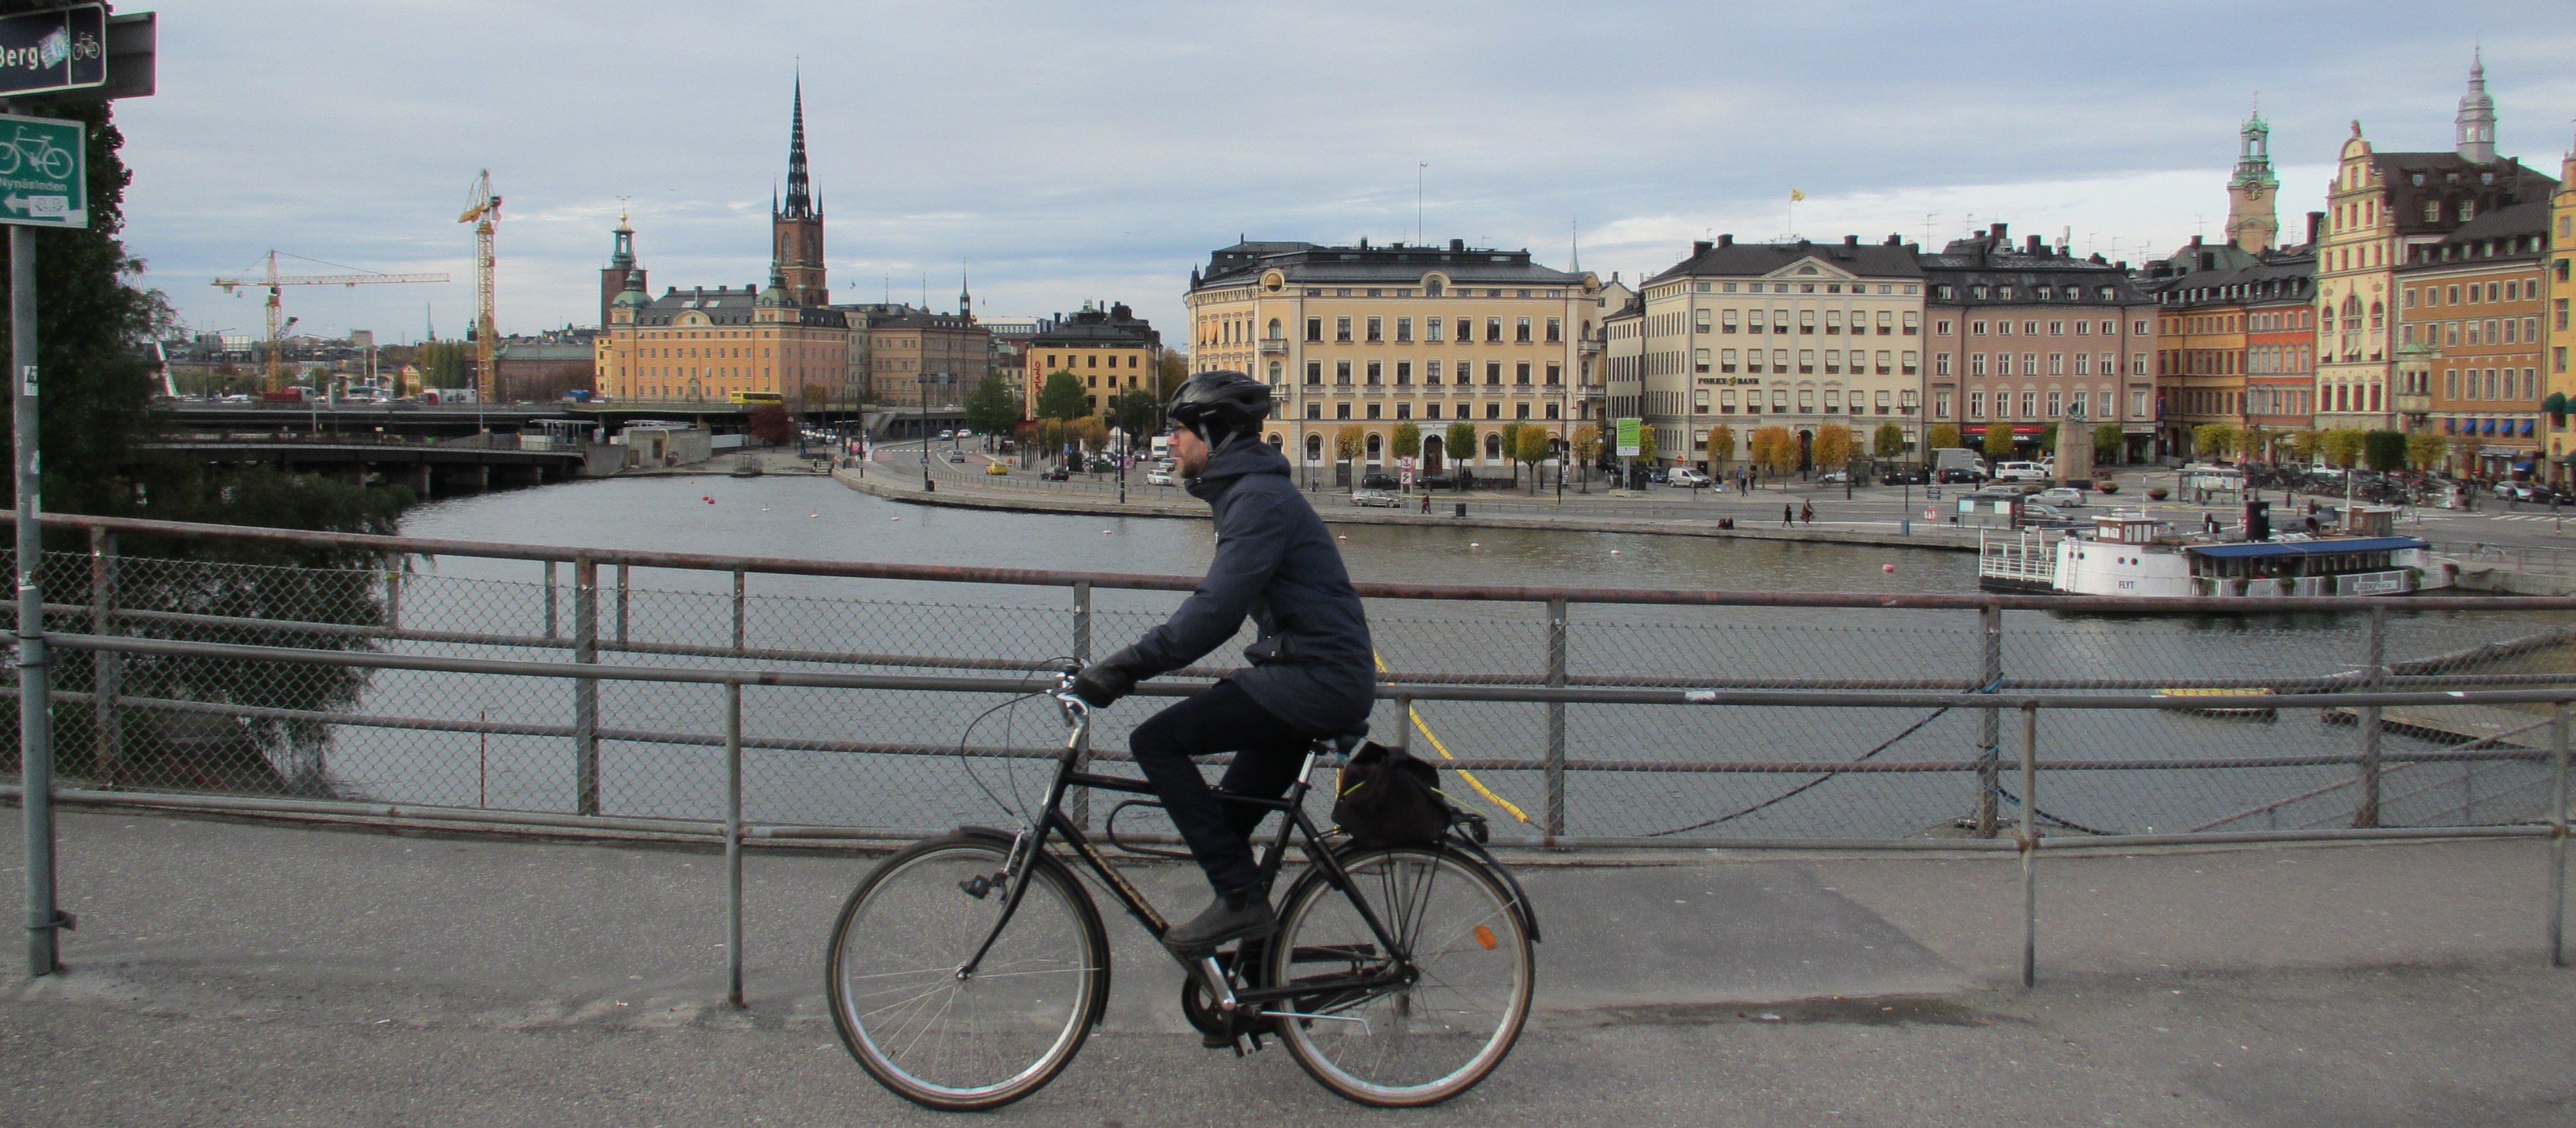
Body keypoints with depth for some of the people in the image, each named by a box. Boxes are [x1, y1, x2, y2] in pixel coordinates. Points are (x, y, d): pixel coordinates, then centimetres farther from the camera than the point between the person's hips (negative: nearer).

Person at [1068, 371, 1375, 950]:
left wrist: (1126, 666, -26)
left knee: (1156, 741, -13)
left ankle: (1241, 897, -13)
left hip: (1317, 679, -11)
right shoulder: (1245, 492, 19)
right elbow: (1220, 604, 24)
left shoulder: (1259, 498, -14)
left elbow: (1216, 609, -25)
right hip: (1321, 680, 11)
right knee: (1229, 817, 14)